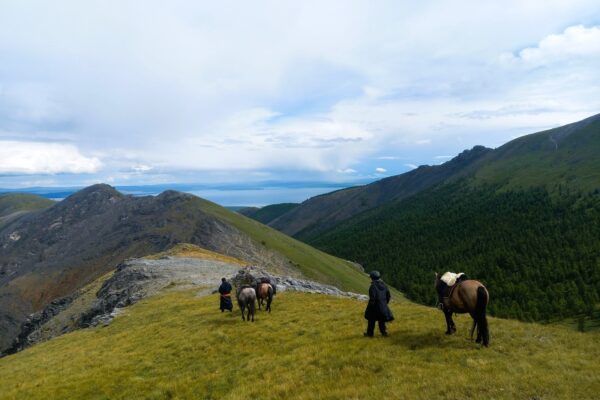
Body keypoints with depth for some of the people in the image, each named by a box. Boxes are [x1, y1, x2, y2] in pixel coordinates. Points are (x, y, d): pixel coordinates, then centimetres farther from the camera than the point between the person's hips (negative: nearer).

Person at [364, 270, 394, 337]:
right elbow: (388, 296, 8)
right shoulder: (383, 285, 1)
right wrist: (385, 303, 20)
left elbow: (372, 298, -23)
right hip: (383, 306, 6)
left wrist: (369, 307, -13)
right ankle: (384, 332, 19)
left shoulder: (373, 286, -21)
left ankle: (370, 333, 21)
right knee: (381, 320, 20)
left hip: (375, 306, -6)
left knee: (371, 320, 11)